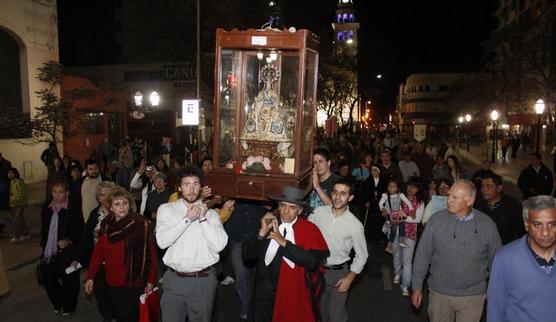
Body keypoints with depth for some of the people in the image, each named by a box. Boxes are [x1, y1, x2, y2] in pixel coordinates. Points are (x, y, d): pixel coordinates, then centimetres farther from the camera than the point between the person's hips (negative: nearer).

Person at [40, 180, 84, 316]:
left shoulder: (74, 209, -13)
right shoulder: (47, 207, 4)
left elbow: (79, 230, -9)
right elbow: (44, 228, 15)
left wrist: (68, 240, -20)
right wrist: (44, 246, 13)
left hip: (67, 252, -5)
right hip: (50, 252, 5)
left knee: (68, 280, 5)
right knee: (49, 279, 12)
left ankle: (68, 306, 29)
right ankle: (57, 304, 37)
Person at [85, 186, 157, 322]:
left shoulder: (141, 223, -13)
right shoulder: (106, 225, 3)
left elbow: (150, 252, -12)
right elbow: (98, 251, 6)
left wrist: (151, 280, -12)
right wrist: (90, 277, 2)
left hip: (134, 282, -5)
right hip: (113, 283, 5)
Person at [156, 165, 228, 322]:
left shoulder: (211, 214, 1)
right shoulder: (166, 209, 3)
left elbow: (219, 245, -11)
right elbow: (162, 241, -11)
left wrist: (203, 218, -11)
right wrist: (187, 219, -14)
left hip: (203, 281, 0)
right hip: (174, 280, 0)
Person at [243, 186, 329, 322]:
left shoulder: (310, 230, -10)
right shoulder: (268, 223, -2)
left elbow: (312, 262, -22)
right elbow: (247, 255, -5)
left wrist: (284, 242, -24)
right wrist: (262, 233, -20)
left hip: (294, 296, -2)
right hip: (265, 295, 3)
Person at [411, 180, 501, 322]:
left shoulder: (487, 225, -9)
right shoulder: (436, 220, -10)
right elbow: (423, 255, -3)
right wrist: (417, 286, -1)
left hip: (473, 296, 0)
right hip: (439, 293, 0)